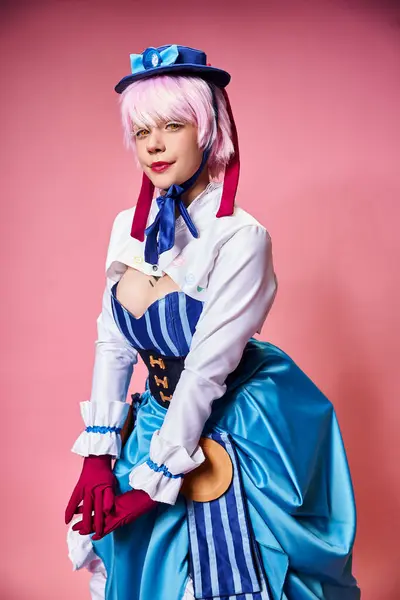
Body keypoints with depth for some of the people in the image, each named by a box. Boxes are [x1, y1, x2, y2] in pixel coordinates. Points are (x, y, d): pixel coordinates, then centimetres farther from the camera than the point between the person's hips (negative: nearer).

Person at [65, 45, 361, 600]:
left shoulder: (241, 239, -24)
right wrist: (97, 455, -4)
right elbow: (112, 343, -1)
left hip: (232, 430, -6)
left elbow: (206, 368, -24)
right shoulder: (129, 227, -4)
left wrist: (150, 484, -19)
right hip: (164, 417, 6)